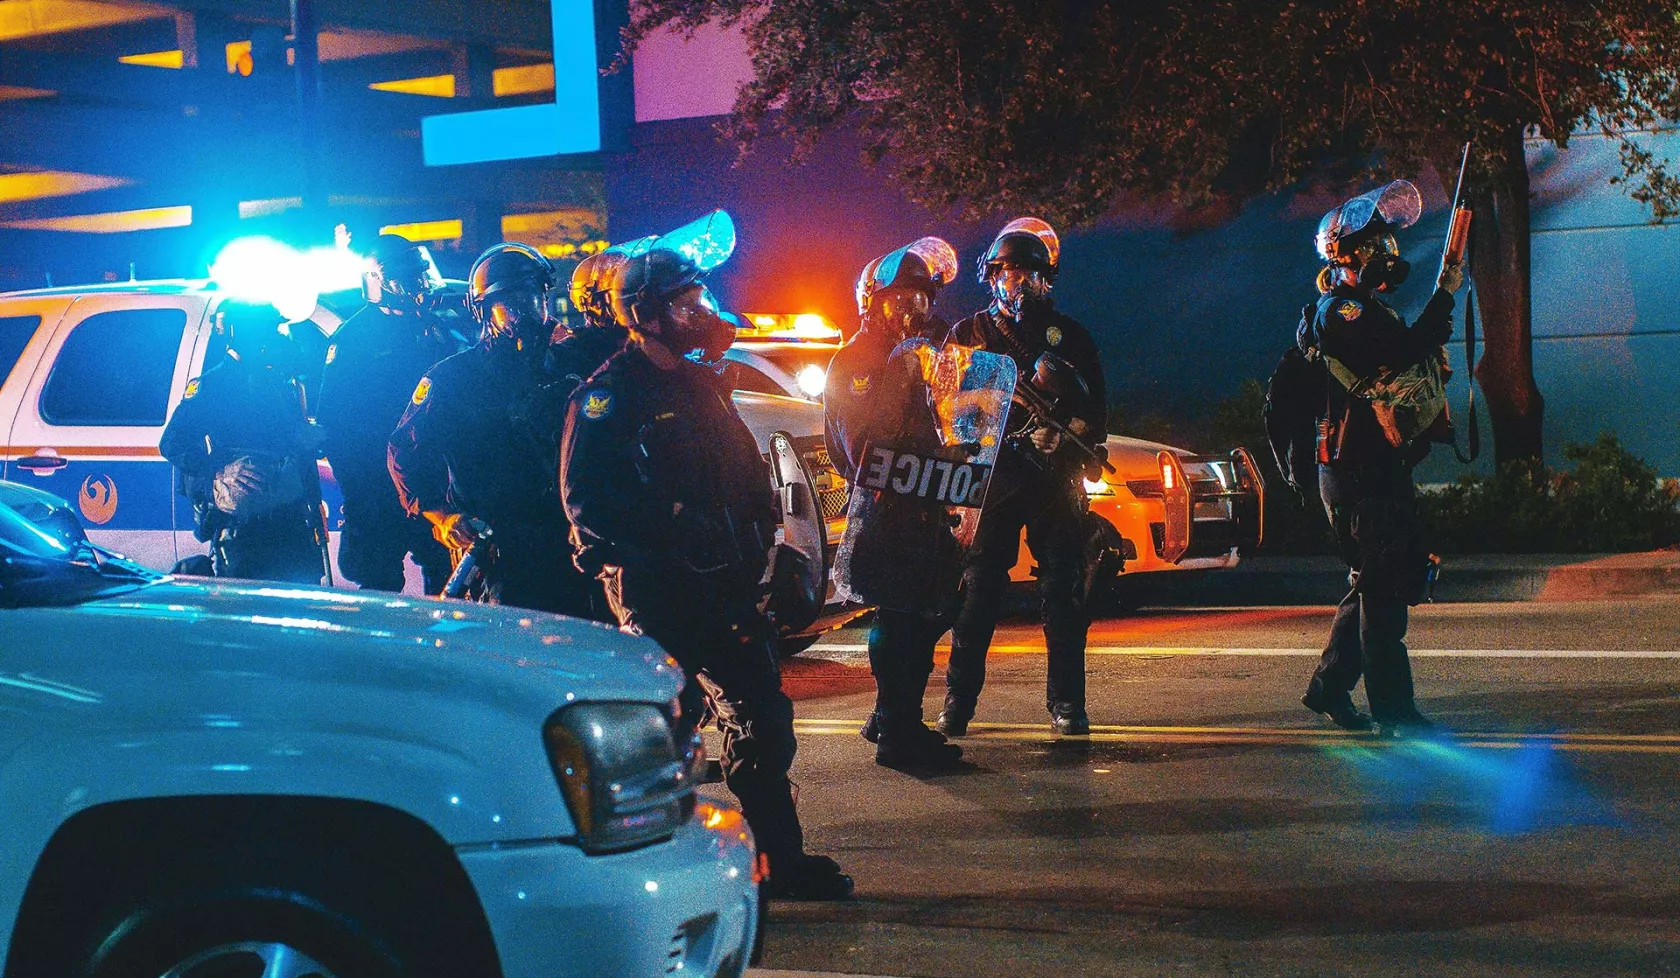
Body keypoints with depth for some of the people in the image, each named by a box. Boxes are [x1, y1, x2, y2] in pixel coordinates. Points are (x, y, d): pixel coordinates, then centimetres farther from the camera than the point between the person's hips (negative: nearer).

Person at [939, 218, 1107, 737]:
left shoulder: (1068, 336, 14)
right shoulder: (969, 334, 14)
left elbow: (1096, 414, 11)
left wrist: (1062, 435, -7)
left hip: (1054, 479, 1)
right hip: (988, 476, 0)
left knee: (1063, 594, -1)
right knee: (977, 591, -5)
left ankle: (1065, 702, 5)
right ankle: (958, 701, -1)